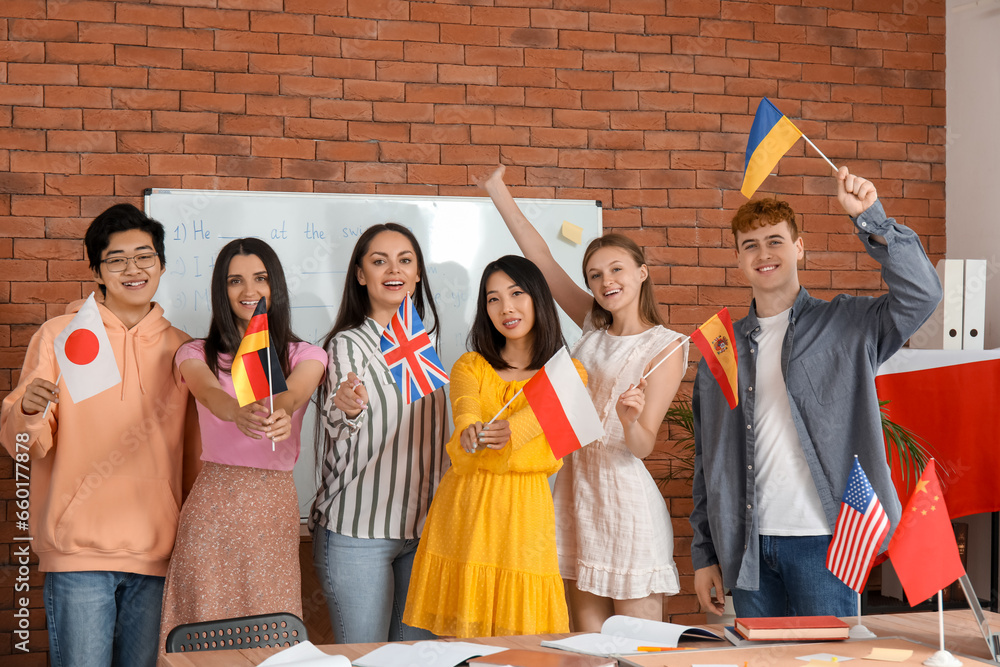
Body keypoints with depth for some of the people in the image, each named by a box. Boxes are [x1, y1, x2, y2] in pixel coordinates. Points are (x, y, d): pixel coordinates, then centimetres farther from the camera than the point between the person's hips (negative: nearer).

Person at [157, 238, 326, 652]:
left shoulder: (304, 356, 8)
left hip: (274, 507, 0)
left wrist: (281, 415, -39)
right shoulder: (197, 354, 8)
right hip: (212, 505, 0)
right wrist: (240, 414, -39)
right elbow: (209, 393, -15)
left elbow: (293, 394, -15)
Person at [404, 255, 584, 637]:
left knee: (521, 643, -3)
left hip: (524, 514, -1)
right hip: (463, 509, 2)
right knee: (457, 631, 1)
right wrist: (470, 431, -36)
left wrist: (510, 434, -33)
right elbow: (465, 406, -11)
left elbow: (550, 458, -11)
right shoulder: (469, 366, 13)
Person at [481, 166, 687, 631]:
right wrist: (498, 193, 14)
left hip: (625, 495, -6)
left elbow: (644, 445, -11)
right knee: (589, 642, 7)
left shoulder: (665, 346, -7)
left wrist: (631, 420, -33)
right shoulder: (594, 327, 9)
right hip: (576, 489, 6)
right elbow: (541, 259, 12)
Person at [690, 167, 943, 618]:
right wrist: (704, 554, 9)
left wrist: (869, 218, -21)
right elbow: (708, 459, 12)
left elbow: (921, 294, -14)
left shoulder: (845, 326, 3)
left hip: (821, 538, -3)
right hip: (748, 547, 3)